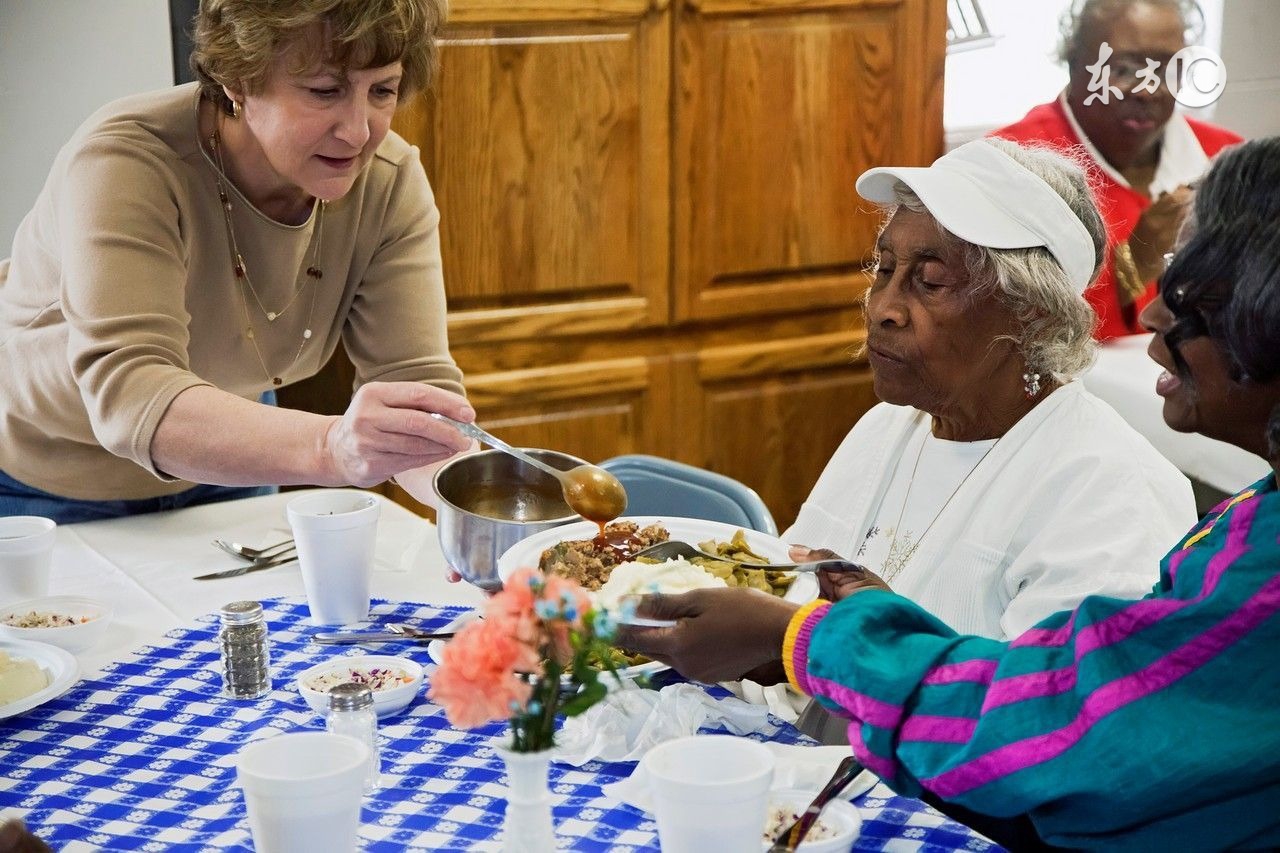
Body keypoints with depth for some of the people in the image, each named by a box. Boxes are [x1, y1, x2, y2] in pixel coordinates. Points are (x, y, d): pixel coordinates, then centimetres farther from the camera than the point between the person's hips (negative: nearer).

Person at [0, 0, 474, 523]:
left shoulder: (389, 184, -18)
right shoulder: (124, 164, -33)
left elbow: (417, 378, -24)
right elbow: (126, 396, -46)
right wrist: (332, 448, -64)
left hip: (227, 475, 4)